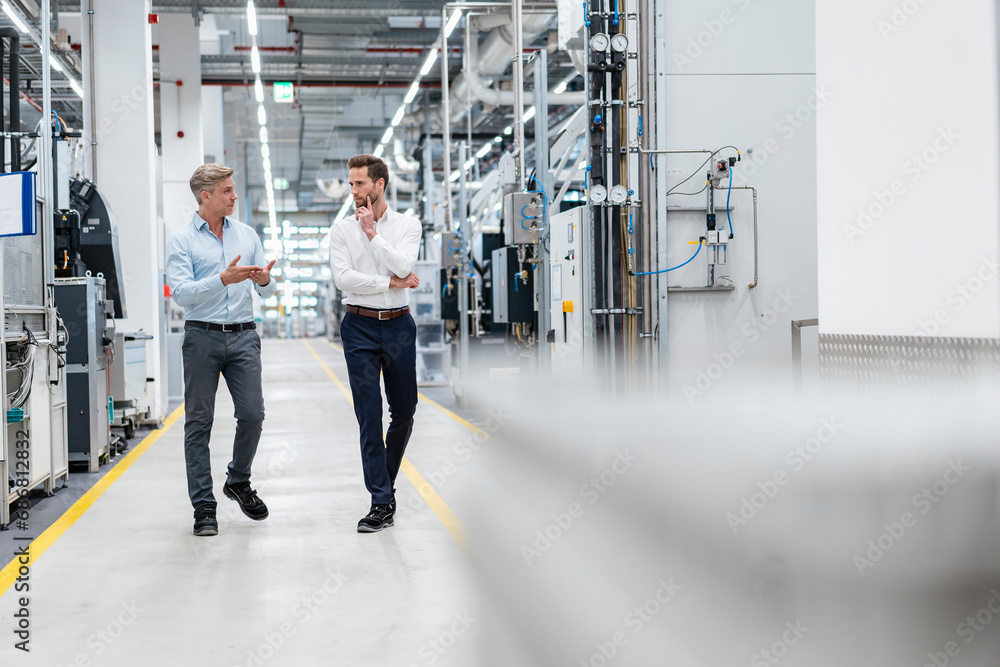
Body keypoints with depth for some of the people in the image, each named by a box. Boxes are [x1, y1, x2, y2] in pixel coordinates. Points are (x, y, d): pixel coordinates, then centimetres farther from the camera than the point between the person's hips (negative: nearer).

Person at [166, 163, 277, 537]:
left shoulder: (247, 235, 13)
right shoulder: (182, 241, 0)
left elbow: (266, 292, 13)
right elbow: (180, 292, -13)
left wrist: (264, 280, -10)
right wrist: (223, 279, -24)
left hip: (243, 337, 3)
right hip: (202, 336, -3)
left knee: (252, 414, -2)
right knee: (199, 423, 0)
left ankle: (238, 481, 24)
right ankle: (203, 506, 7)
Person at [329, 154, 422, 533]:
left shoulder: (408, 225, 4)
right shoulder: (342, 229, 4)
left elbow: (403, 266, -14)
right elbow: (343, 278, -9)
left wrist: (373, 233, -12)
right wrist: (391, 283, -11)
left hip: (399, 325, 1)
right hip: (360, 327, -1)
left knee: (404, 411, 9)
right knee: (369, 416, -5)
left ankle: (385, 481, 31)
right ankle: (382, 503, -3)